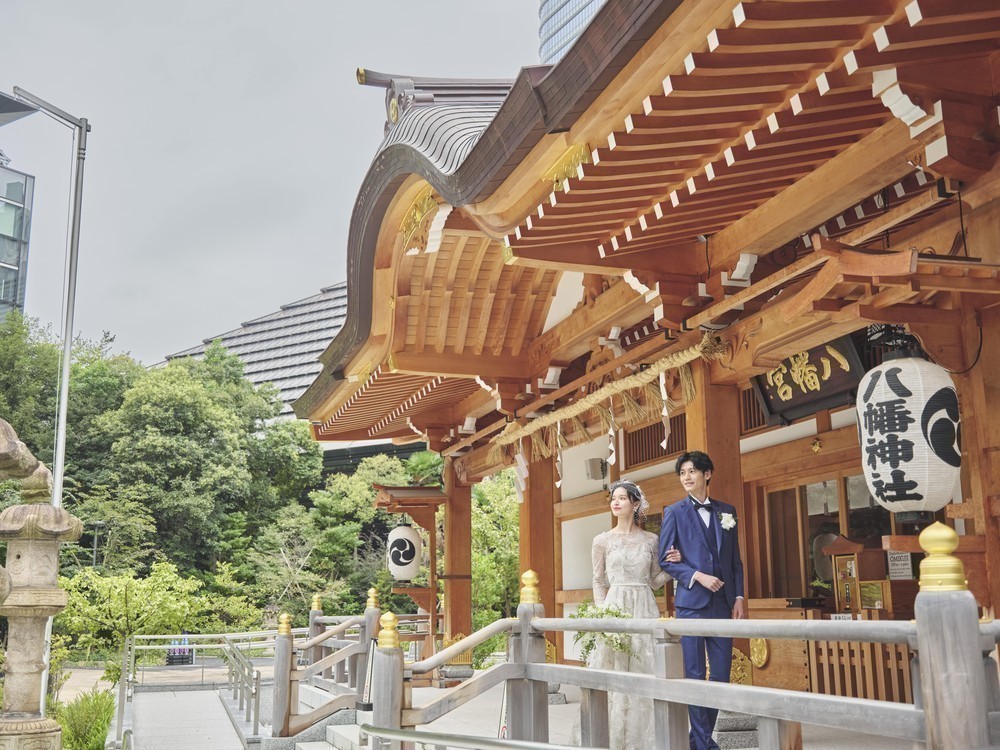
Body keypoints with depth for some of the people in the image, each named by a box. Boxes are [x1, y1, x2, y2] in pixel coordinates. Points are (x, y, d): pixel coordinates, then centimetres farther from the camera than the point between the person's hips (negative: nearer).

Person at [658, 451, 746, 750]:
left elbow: (735, 560, 13)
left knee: (721, 674, 5)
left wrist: (739, 597, 4)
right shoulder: (674, 512, 2)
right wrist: (698, 576, -13)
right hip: (691, 602, -3)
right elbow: (665, 560, -1)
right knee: (694, 674, -1)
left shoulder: (726, 510, 12)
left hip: (723, 602, 4)